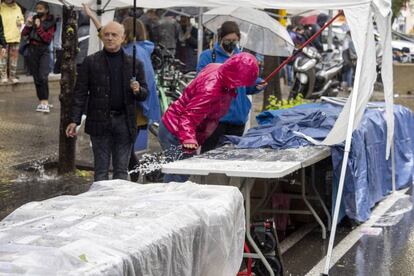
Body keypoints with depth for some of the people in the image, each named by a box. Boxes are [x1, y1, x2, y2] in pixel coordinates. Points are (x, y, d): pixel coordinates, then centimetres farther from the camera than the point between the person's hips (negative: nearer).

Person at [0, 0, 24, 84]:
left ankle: (12, 76, 17)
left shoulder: (17, 8, 12)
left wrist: (21, 23, 4)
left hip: (15, 38, 5)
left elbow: (21, 19, 22)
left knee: (14, 57, 9)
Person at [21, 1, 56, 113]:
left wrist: (39, 27, -15)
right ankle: (41, 102, 12)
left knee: (43, 77, -19)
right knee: (36, 78, 5)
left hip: (44, 50, -4)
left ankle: (45, 103, -23)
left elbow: (48, 39, -10)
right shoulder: (33, 19, 9)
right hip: (32, 50, 4)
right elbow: (24, 34, 6)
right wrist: (28, 25, -11)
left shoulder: (50, 23, -1)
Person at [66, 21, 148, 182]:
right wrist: (75, 120, -4)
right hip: (100, 122, -1)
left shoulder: (134, 64, 8)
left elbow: (144, 95, 12)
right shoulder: (91, 62, 4)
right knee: (101, 170, 4)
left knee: (121, 170, 6)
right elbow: (80, 93, 3)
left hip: (124, 122, 1)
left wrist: (138, 90, -12)